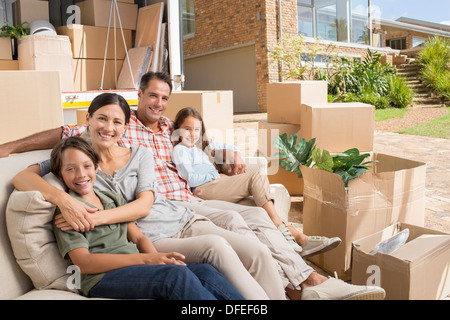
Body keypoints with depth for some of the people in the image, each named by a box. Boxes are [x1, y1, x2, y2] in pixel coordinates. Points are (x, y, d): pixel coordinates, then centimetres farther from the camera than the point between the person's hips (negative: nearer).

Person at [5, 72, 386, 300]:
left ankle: (315, 282, -23)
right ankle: (294, 289, -29)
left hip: (191, 201, 7)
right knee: (234, 220, -28)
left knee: (258, 215, -14)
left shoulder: (171, 129, 22)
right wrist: (12, 145, -3)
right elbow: (65, 133, 3)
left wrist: (231, 154, 15)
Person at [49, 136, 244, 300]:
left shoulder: (114, 199, 23)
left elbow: (138, 237, 15)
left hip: (135, 269, 6)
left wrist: (157, 258, -10)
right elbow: (83, 262, -10)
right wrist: (145, 258, -19)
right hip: (102, 278, -6)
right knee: (178, 274, -31)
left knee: (205, 271, -16)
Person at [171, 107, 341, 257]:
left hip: (216, 184, 8)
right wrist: (218, 176, -2)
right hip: (203, 191, -8)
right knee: (257, 178, -22)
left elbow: (230, 148, 37)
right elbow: (191, 179, -8)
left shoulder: (204, 144, 29)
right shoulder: (179, 150, 4)